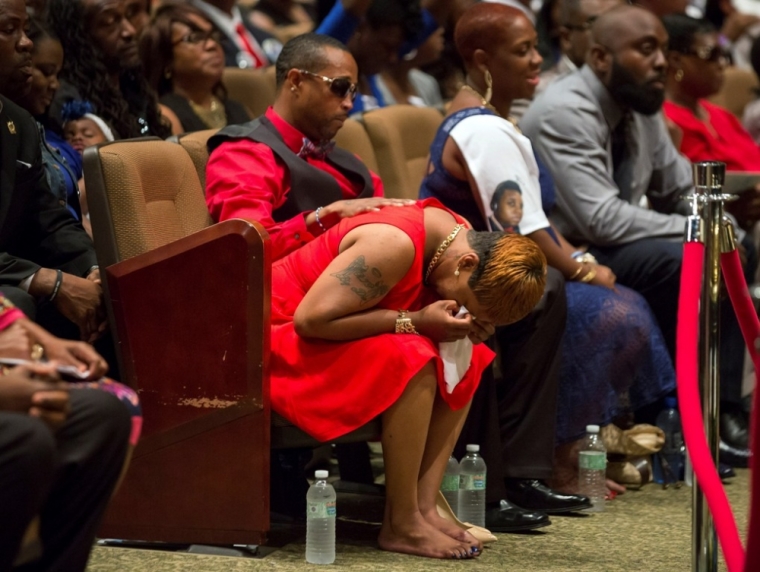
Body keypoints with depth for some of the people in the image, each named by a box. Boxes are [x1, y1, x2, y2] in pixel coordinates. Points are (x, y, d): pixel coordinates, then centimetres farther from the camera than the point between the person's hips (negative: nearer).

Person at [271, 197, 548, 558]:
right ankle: (401, 525, -23)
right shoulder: (395, 244, -28)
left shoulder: (458, 237, -1)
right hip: (280, 334, -9)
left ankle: (424, 506, -9)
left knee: (468, 360, 0)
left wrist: (462, 328, -14)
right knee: (412, 361, -29)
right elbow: (312, 318, -31)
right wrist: (417, 322, -28)